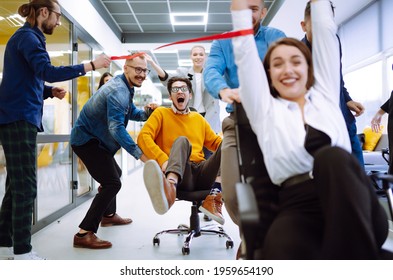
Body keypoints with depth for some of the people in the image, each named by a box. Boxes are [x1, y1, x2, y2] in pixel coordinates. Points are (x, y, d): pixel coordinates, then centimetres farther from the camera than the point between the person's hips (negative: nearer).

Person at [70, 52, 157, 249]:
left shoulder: (126, 87, 8)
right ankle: (84, 234, -18)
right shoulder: (118, 91, -25)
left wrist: (145, 112, -6)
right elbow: (116, 128, -34)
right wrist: (139, 153, -38)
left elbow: (131, 112, 17)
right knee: (112, 183, -19)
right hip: (87, 140, -11)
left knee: (114, 174, 26)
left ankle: (108, 215, 46)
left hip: (93, 138, 11)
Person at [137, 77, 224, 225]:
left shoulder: (198, 118, 25)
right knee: (181, 140, -31)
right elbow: (143, 137, -2)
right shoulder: (161, 113, 13)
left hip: (202, 174, 4)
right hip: (178, 173, -3)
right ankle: (169, 189, -62)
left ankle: (214, 198, -31)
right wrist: (163, 160, -21)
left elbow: (216, 142, 25)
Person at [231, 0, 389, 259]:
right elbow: (244, 51, 15)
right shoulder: (264, 109, 17)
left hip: (353, 205, 3)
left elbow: (325, 32, 22)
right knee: (280, 252, -38)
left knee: (332, 156, -34)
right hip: (299, 207, -2)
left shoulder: (326, 95, 21)